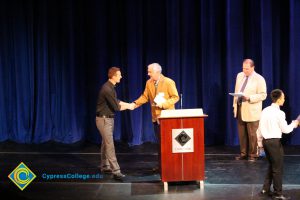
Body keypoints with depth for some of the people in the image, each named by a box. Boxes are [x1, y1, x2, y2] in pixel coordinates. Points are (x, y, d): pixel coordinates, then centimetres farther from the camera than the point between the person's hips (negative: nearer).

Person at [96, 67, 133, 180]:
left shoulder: (110, 87, 6)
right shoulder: (107, 89, -24)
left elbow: (115, 101, 18)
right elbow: (116, 107, -20)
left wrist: (128, 104, 9)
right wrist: (127, 107, -4)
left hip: (108, 118, 10)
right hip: (104, 119, -10)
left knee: (105, 143, 16)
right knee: (109, 145, -11)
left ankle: (105, 167, 26)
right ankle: (116, 171, -14)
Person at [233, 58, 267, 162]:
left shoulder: (259, 79, -9)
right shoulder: (239, 76, 9)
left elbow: (263, 95, -12)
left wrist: (249, 98, -22)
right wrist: (235, 105, 13)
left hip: (251, 111, -5)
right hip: (240, 109, 6)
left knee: (252, 134, 1)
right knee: (241, 133, 10)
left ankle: (252, 154, 12)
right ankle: (243, 153, 20)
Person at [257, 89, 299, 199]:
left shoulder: (265, 111, 5)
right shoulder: (279, 113, -15)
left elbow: (260, 128, 9)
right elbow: (285, 129, -9)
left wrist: (260, 141, 19)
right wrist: (294, 124, 6)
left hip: (265, 140, 7)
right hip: (274, 142, -7)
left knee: (271, 165, 22)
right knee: (278, 168, 3)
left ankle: (266, 189, 24)